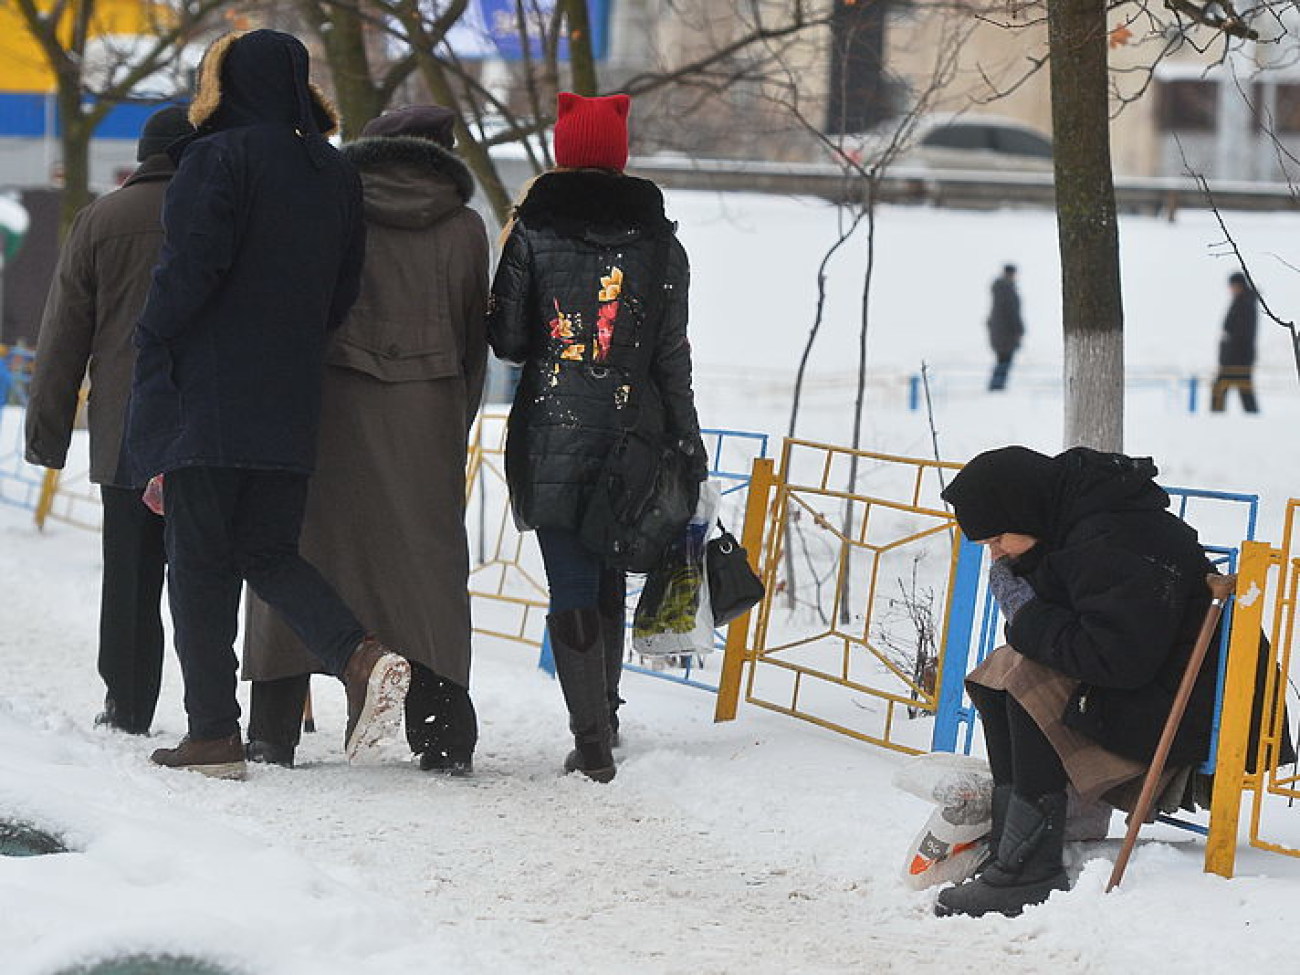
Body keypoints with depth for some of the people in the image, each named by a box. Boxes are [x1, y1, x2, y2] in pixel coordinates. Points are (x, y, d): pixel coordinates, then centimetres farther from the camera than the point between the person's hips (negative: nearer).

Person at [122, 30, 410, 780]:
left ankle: (214, 732, 0)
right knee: (269, 551, 14)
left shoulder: (216, 161, -9)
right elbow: (344, 293, 13)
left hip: (206, 399, -6)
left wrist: (152, 346, -2)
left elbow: (191, 268, -16)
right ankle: (362, 655, -10)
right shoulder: (337, 175, 12)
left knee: (201, 561, 1)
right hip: (291, 405, 6)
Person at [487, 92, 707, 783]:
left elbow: (506, 339, -2)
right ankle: (605, 719, 28)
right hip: (632, 430, 3)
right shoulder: (659, 239, 1)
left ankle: (592, 739, -8)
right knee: (609, 580, 18)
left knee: (571, 584, -1)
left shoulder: (533, 231, -4)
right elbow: (672, 353, 1)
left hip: (553, 437, -2)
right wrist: (686, 443, 6)